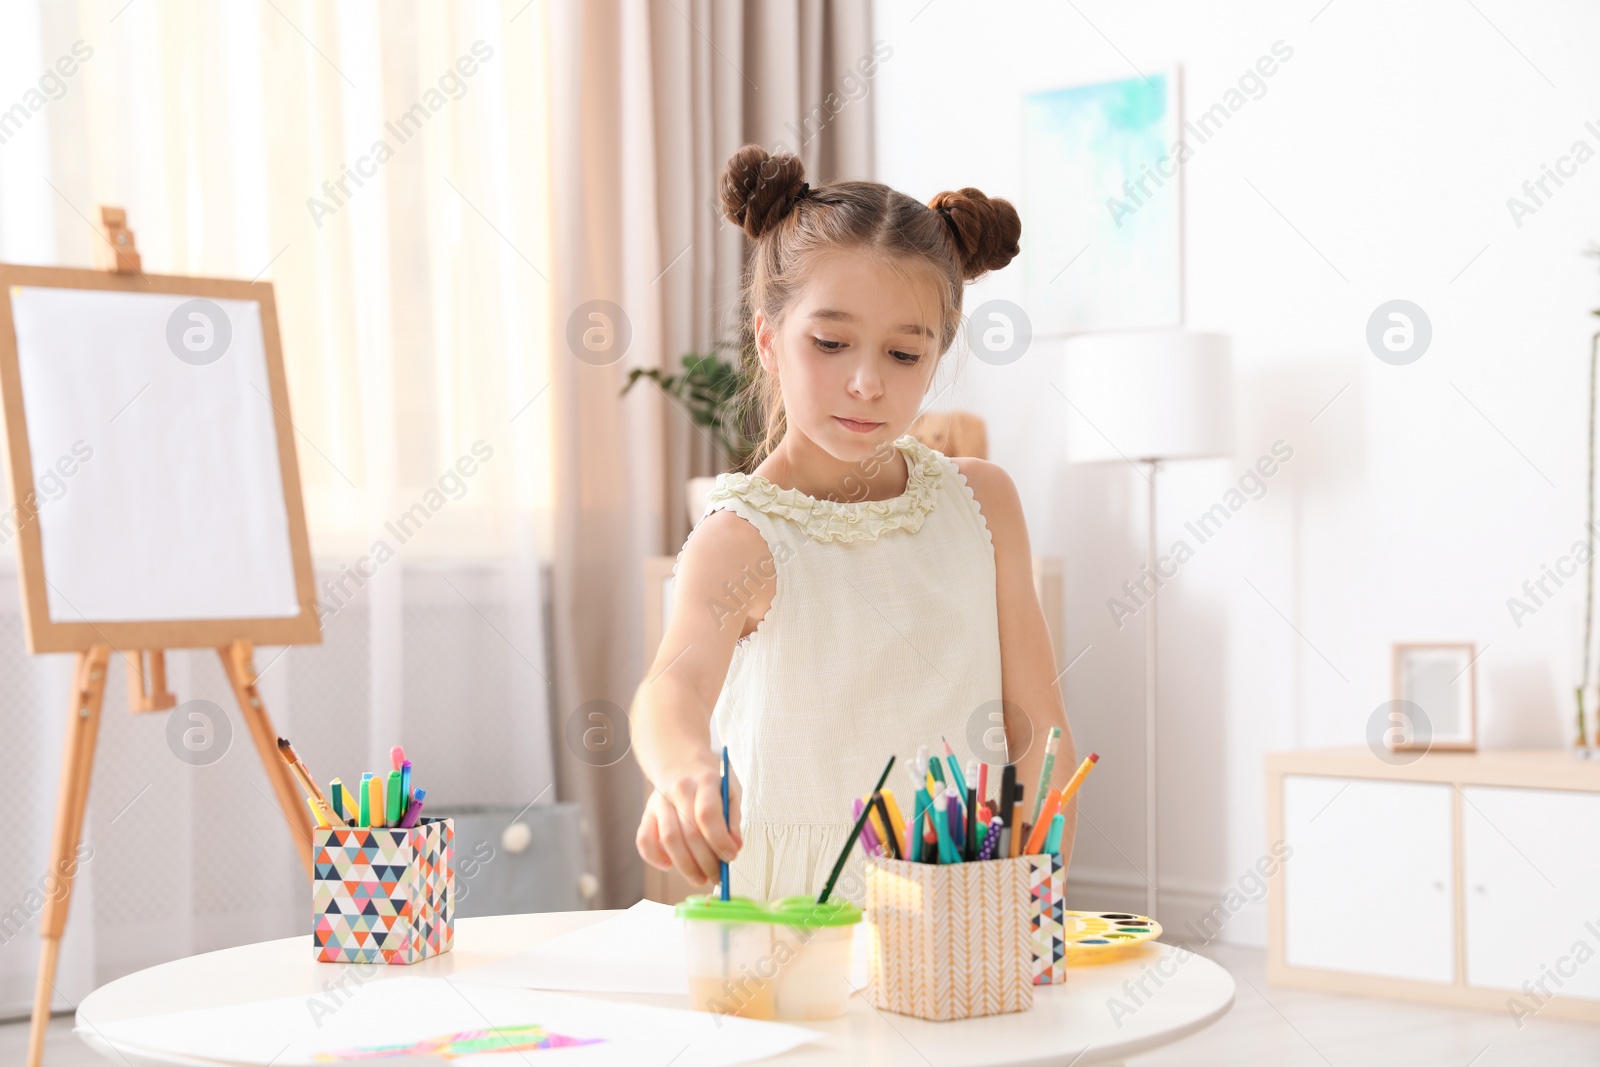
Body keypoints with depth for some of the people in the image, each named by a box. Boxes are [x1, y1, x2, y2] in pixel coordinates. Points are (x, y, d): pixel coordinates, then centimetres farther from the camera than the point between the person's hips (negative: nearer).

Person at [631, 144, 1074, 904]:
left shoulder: (981, 501, 5)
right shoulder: (742, 537, -9)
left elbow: (1035, 723, 8)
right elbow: (678, 681, -29)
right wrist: (682, 766, -52)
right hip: (800, 899, -4)